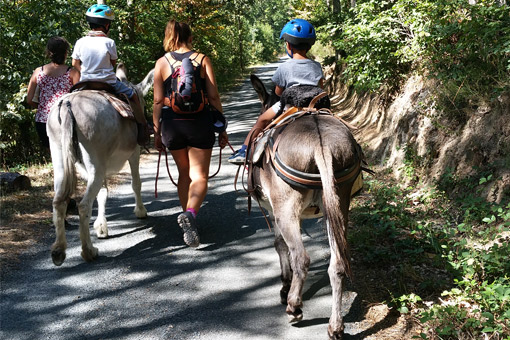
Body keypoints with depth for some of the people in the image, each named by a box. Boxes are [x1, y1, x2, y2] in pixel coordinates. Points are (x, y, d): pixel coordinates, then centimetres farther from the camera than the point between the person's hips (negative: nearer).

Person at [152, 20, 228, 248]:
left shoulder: (162, 63, 2)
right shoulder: (202, 60, 0)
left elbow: (158, 101, 0)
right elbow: (213, 96, -3)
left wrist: (157, 132, 8)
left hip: (172, 125, 2)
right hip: (199, 123, -2)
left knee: (184, 173, 20)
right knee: (199, 176, 2)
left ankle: (187, 216, 26)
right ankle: (190, 213, -23)